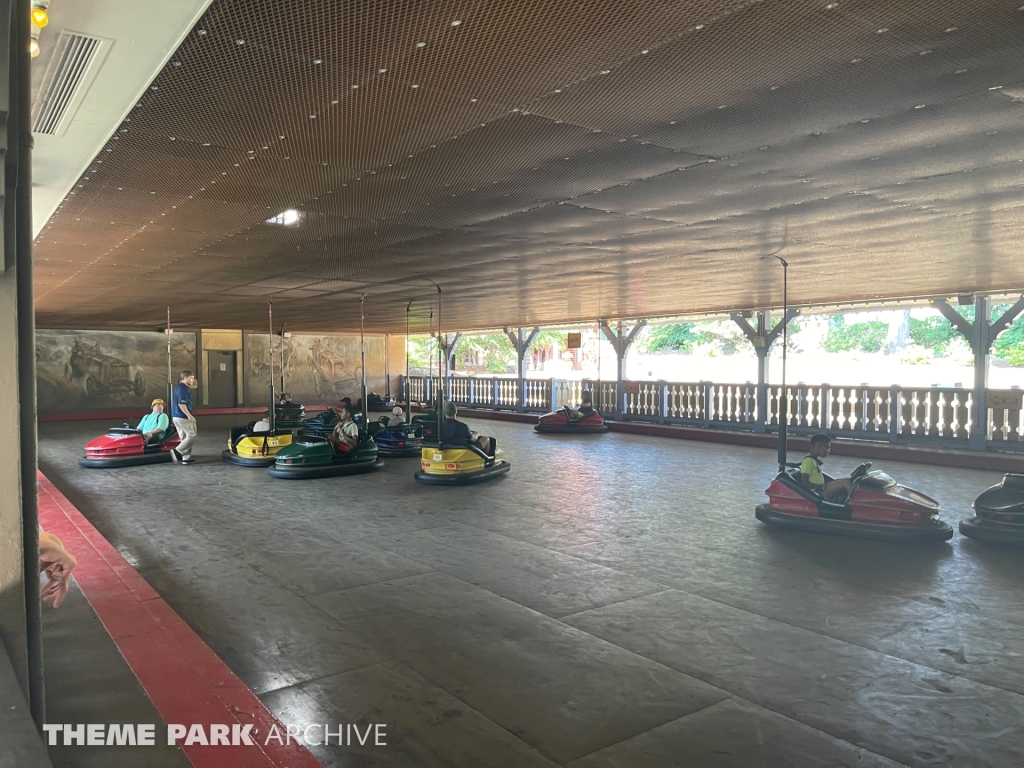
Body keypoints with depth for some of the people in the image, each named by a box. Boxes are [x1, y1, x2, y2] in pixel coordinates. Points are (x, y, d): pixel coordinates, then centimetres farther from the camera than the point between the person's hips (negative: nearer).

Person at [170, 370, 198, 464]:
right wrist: (189, 415, -23)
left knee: (185, 437, 11)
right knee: (192, 435, -7)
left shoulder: (178, 387, 16)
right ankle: (177, 451, -10)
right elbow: (181, 404, -23)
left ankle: (186, 458, 11)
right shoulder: (183, 389, -15)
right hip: (183, 417, -10)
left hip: (176, 416, 10)